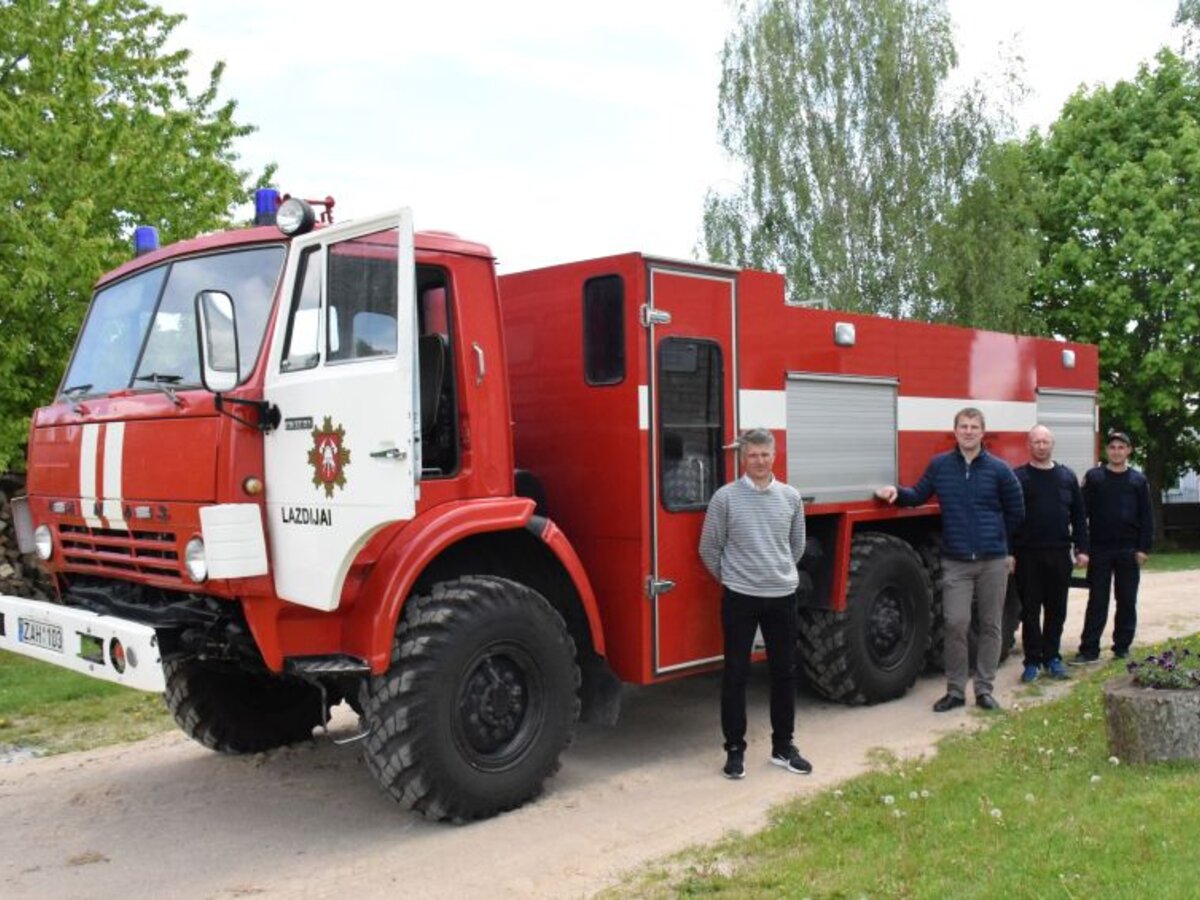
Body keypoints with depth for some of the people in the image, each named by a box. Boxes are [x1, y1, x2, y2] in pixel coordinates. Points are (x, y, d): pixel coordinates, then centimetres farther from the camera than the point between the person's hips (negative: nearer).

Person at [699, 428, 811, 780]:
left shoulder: (791, 497, 3)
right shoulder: (725, 497, -7)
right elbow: (709, 549, 1)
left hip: (782, 596, 3)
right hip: (739, 598, -3)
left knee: (785, 672, 10)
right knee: (736, 674, 3)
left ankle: (783, 746, 24)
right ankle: (735, 749, 14)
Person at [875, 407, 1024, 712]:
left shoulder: (999, 469, 0)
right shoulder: (939, 465, 2)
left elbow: (1016, 512, 9)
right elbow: (919, 495, 11)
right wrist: (897, 492, -9)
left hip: (993, 561, 0)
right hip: (955, 562, 0)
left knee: (990, 626, 7)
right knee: (955, 624, -5)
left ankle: (984, 689, 18)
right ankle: (955, 690, 7)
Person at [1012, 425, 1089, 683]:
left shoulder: (1067, 477, 10)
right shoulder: (1017, 477, -1)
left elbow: (1079, 516, 12)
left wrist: (1081, 548, 5)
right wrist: (1008, 552, -10)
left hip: (1059, 554, 3)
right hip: (1027, 555, -3)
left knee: (1057, 610, 9)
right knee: (1030, 610, 2)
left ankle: (1052, 658, 21)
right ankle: (1032, 661, 10)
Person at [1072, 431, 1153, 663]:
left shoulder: (1138, 480, 6)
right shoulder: (1094, 477, 2)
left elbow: (1146, 517, 5)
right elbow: (1083, 512, -1)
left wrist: (1143, 548, -3)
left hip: (1129, 551, 1)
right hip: (1099, 550, -1)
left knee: (1127, 601, 7)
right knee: (1097, 601, 1)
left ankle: (1122, 647, 17)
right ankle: (1089, 650, 3)